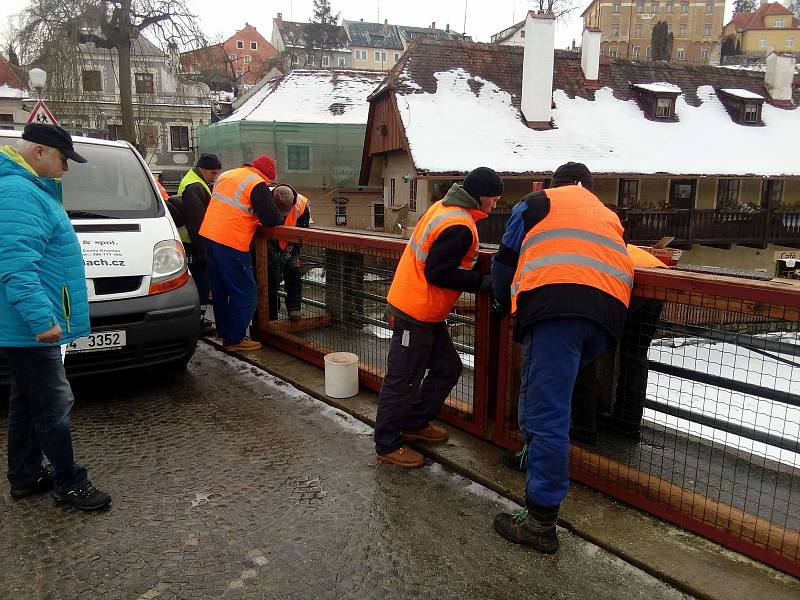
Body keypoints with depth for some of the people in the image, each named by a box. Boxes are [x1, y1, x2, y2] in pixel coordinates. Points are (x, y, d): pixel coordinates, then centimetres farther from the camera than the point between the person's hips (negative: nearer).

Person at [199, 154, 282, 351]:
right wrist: (280, 219, 10)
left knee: (219, 290, 18)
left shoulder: (226, 175, 19)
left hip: (208, 234, 9)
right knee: (245, 294, 0)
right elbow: (271, 219, -11)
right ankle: (234, 339, 3)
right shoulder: (258, 185, -7)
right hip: (231, 243, -9)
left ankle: (224, 332, 27)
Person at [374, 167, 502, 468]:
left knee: (447, 367, 18)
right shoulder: (459, 226, -22)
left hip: (426, 311, 10)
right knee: (404, 379, 1)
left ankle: (414, 423, 32)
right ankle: (388, 445, 16)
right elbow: (439, 273, -23)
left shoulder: (443, 207, 9)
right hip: (417, 313, -10)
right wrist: (482, 282, -15)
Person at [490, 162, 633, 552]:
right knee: (545, 391, 25)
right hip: (609, 313, 6)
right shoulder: (608, 216, 37)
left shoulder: (536, 202, 22)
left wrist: (507, 304, 37)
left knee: (547, 412, -7)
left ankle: (541, 522, -5)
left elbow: (506, 261, 20)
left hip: (555, 303, -6)